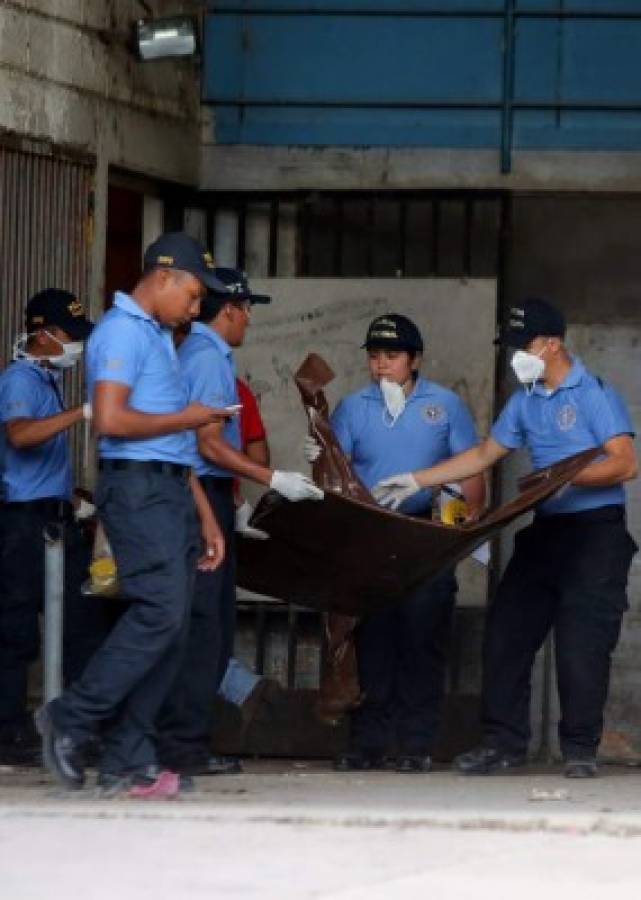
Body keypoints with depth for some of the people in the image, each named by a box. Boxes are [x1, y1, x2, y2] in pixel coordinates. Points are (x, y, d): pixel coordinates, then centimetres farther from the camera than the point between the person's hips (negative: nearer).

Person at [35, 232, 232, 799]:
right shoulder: (124, 332, -8)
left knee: (170, 626, 4)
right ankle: (71, 721, -9)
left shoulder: (159, 338, 23)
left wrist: (205, 516, 22)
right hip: (137, 487, -10)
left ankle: (127, 763, 3)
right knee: (160, 610, -19)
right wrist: (185, 418, -8)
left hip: (171, 491, 10)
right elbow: (110, 419, -21)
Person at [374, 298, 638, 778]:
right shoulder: (525, 401, 14)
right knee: (506, 632, 3)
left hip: (595, 528, -8)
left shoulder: (594, 395, -9)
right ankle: (504, 741, 10)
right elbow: (484, 455, 22)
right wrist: (416, 481, 19)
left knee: (582, 644, -8)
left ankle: (581, 749, 1)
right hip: (546, 530, 8)